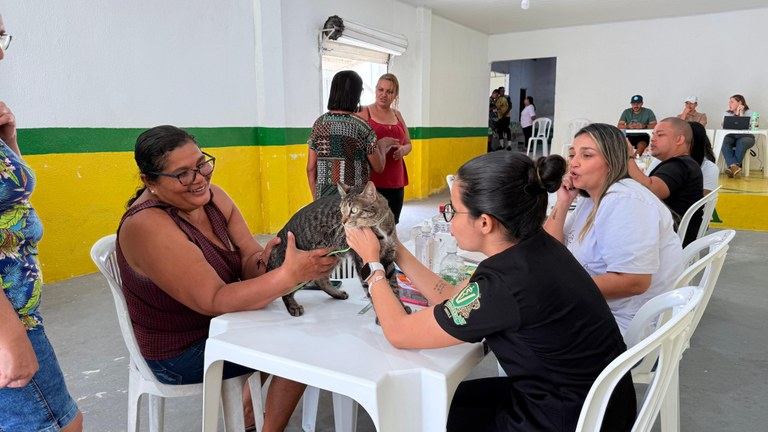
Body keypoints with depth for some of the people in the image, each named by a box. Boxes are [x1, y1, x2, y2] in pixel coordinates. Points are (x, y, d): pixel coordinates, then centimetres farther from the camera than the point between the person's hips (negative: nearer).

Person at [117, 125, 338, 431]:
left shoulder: (212, 197, -6)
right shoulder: (148, 226, -28)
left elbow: (248, 260, -8)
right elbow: (215, 301, -33)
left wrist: (264, 261, -32)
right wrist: (290, 275, -43)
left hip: (220, 323, 7)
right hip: (181, 353, -7)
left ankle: (250, 402, 27)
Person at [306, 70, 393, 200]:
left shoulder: (319, 123, 2)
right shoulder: (362, 127, -9)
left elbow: (311, 168, 4)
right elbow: (378, 167, 0)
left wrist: (316, 199, 14)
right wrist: (382, 145, 17)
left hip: (324, 196, 4)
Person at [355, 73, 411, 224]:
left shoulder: (397, 115, 16)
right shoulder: (364, 113, 0)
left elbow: (408, 144, 22)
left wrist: (403, 150, -1)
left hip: (395, 181, 5)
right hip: (370, 181, -5)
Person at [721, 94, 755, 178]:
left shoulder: (749, 112, 6)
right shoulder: (727, 113, 14)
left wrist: (741, 113, -7)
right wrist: (736, 113, -6)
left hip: (745, 136, -2)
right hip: (731, 136, 2)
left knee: (741, 143, -38)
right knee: (724, 142, -33)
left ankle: (732, 166, -40)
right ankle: (734, 166, -48)